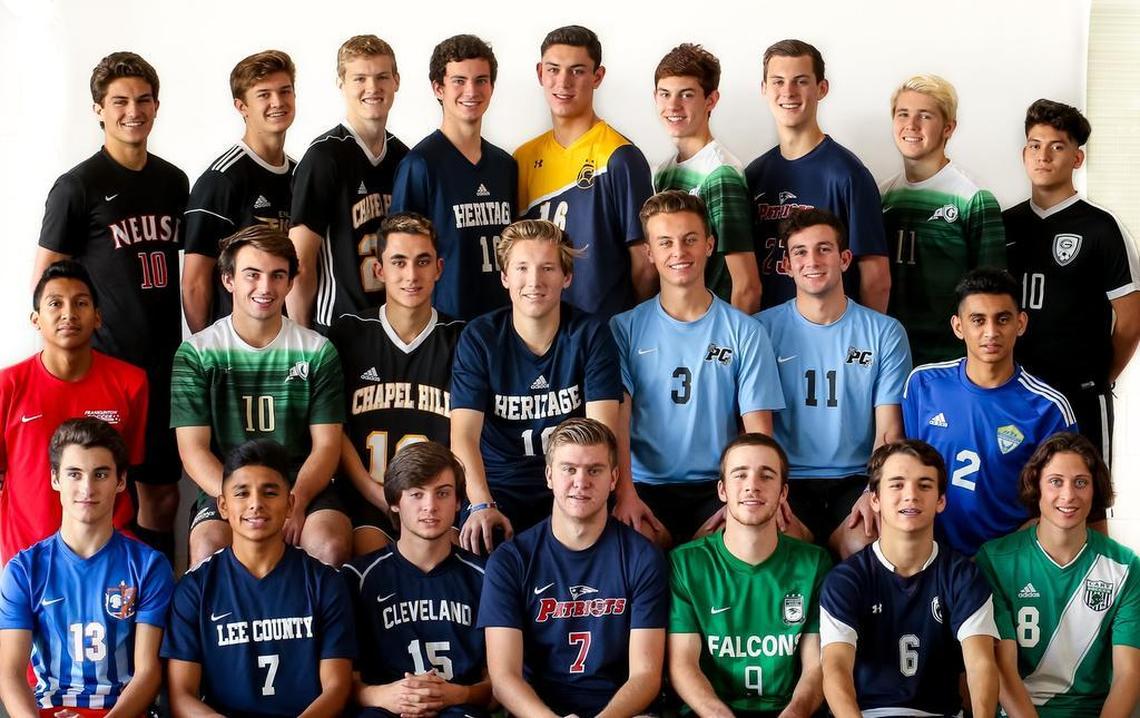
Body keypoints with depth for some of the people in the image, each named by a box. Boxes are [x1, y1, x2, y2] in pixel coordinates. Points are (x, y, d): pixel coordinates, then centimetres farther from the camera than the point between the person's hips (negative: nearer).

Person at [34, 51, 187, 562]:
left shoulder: (173, 181, 11)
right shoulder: (77, 186, -5)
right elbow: (44, 281, -4)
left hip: (165, 360, 5)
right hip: (106, 362, -5)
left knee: (163, 489, 10)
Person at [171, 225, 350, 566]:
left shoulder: (318, 352, 10)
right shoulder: (196, 354, 6)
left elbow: (326, 444, 5)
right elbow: (193, 449, -1)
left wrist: (297, 501, -15)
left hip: (304, 486, 1)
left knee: (330, 545, -31)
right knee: (209, 547, -33)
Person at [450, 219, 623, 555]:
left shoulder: (591, 335, -1)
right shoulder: (478, 338, -1)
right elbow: (464, 434, -9)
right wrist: (482, 505, -27)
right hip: (499, 486, 0)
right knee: (478, 541, -30)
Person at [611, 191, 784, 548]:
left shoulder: (745, 332, 7)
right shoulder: (624, 329, 7)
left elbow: (758, 431, 2)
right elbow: (616, 421, -2)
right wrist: (625, 494, -20)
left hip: (719, 487, 1)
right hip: (647, 487, -1)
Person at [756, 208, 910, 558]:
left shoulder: (885, 333, 7)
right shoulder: (763, 329, 5)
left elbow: (889, 430, 2)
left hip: (856, 480, 1)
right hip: (787, 480, -1)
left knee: (865, 543, -30)